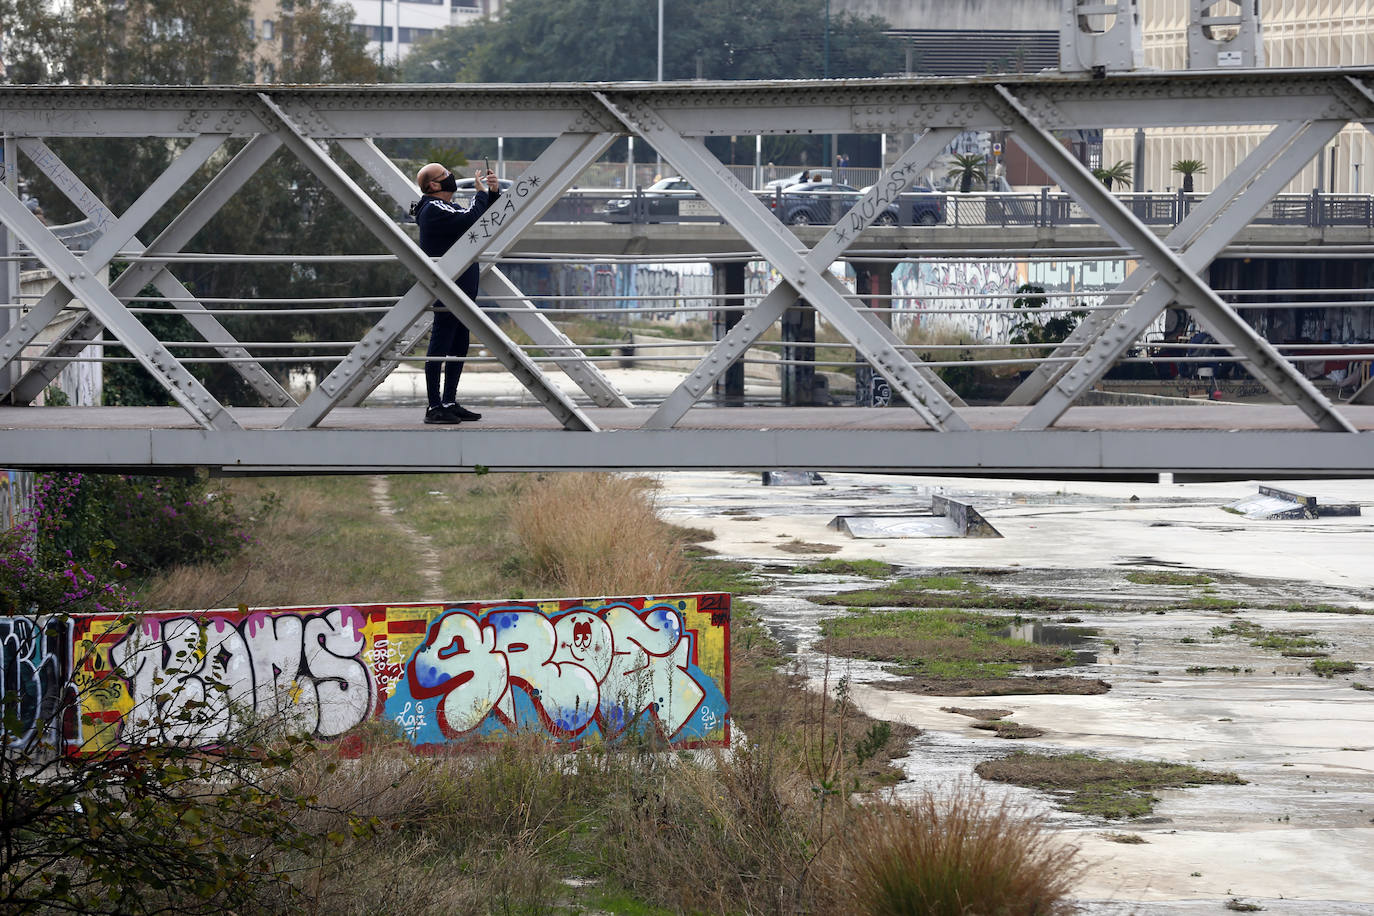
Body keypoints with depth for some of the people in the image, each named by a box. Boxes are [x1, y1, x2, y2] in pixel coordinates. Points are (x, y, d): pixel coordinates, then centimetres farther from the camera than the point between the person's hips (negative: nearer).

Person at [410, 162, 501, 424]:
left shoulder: (448, 208, 20)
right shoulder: (434, 209, -13)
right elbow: (472, 219, -25)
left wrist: (494, 192, 9)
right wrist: (482, 192, -9)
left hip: (463, 290, 11)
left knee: (459, 347, 13)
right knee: (440, 346, -9)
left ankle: (449, 402, 19)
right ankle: (434, 407, -9)